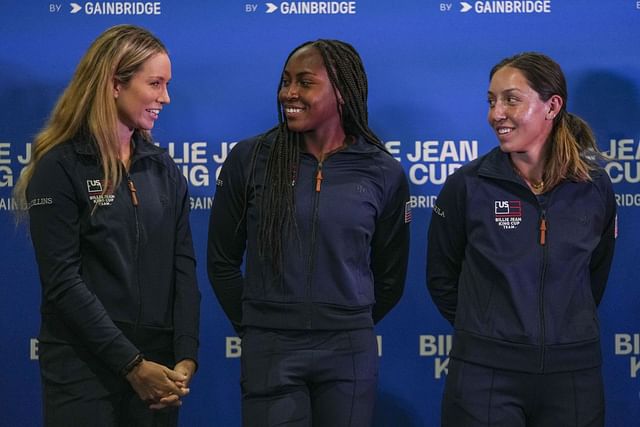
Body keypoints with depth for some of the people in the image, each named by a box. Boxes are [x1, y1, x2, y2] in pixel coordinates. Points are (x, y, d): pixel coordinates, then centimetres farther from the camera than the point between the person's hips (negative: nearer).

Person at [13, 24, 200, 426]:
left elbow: (184, 268, 4)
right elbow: (63, 280, -13)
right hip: (84, 369, -5)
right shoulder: (60, 167, -7)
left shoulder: (164, 169, 9)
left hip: (158, 368, 5)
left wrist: (185, 358, -9)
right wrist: (132, 363, -16)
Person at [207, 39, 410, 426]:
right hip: (269, 352, 0)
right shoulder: (249, 159, -1)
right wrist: (253, 327, 10)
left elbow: (390, 276, 11)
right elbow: (222, 260, 7)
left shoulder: (384, 173, 0)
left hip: (350, 354, 1)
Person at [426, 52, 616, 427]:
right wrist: (483, 330, 8)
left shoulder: (595, 188, 1)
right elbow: (442, 278, 5)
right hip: (485, 371, -2)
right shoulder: (467, 185, -4)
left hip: (573, 372, 2)